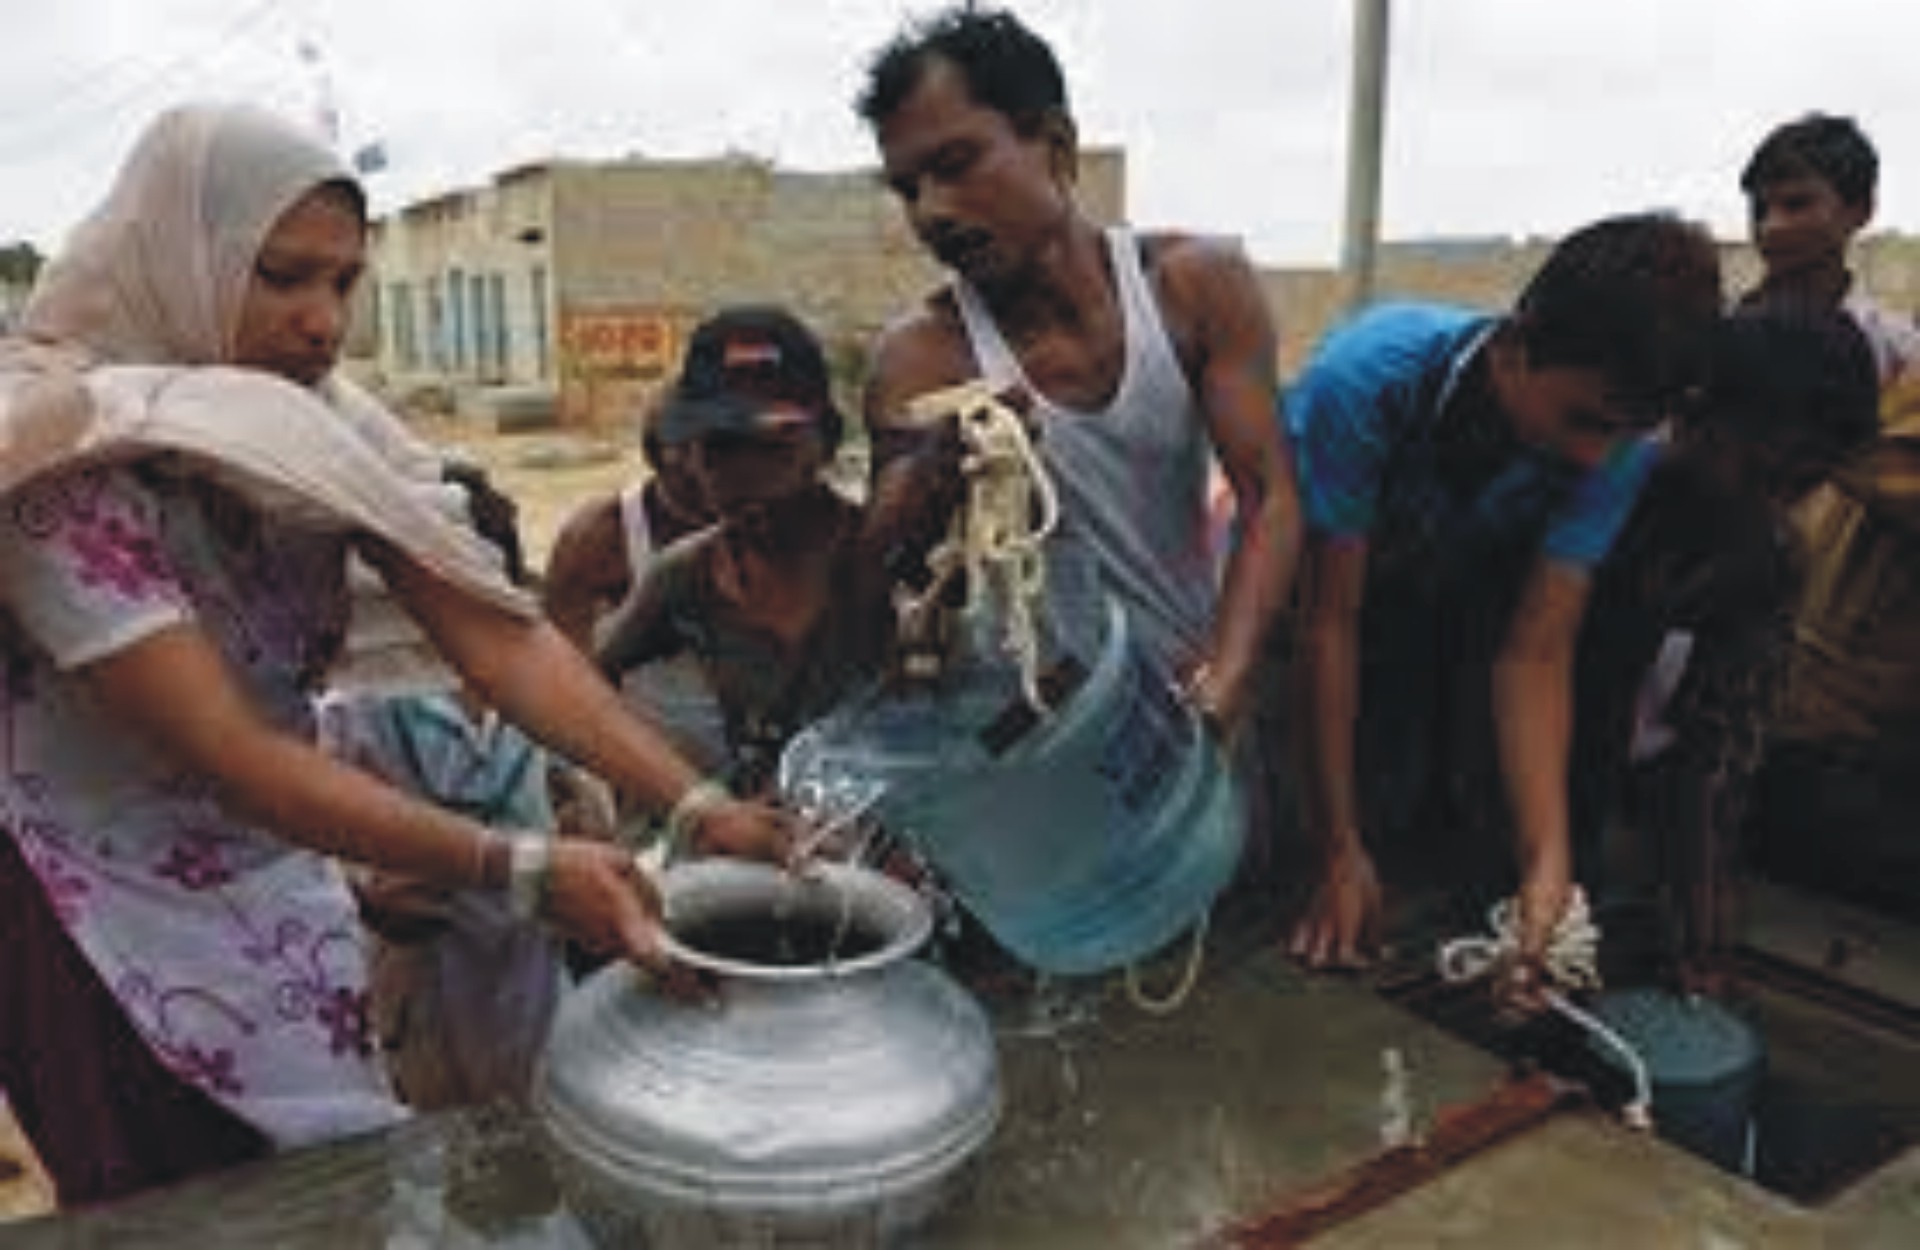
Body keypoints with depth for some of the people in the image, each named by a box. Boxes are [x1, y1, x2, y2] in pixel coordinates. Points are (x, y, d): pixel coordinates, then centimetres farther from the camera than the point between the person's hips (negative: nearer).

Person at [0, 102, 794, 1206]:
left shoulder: (328, 432, -8)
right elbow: (231, 755, -30)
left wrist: (699, 807, -30)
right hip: (102, 917, -5)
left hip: (276, 882, 5)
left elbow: (501, 637, -18)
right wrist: (522, 873, -39)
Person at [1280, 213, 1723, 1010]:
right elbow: (1329, 621, -31)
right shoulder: (1365, 378, -36)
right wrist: (1339, 851, -29)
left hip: (1457, 592, 3)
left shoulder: (1616, 450, -24)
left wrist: (1546, 863, -39)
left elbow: (1536, 653, -26)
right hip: (1309, 567, -3)